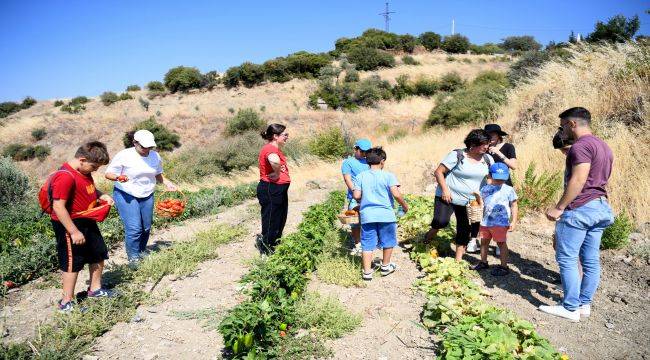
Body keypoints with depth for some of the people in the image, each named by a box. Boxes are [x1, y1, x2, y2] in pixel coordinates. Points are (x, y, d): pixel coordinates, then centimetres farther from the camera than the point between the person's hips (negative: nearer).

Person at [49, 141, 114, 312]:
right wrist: (74, 232, -26)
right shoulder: (65, 177, -26)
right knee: (73, 263, 2)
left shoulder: (84, 171, 3)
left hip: (87, 222, 10)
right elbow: (58, 207, -28)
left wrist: (102, 195, 1)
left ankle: (95, 289, 36)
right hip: (70, 225, -9)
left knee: (99, 254, 18)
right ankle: (66, 302, 16)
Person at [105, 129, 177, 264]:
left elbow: (158, 174, 19)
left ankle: (142, 253, 33)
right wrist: (118, 177, -31)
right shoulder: (124, 156, -14)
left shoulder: (155, 156, 3)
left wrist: (166, 182, 0)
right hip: (126, 196, -5)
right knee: (134, 228, -14)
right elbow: (108, 174, -10)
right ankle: (133, 258, 1)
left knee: (146, 228, 11)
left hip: (147, 196, 5)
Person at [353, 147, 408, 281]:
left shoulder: (361, 176, 1)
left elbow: (356, 196, -2)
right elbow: (396, 194, -15)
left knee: (367, 244, 8)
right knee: (388, 241, 19)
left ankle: (367, 271, 8)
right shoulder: (388, 176, -6)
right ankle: (385, 266, 31)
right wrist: (404, 205, 2)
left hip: (367, 215, 2)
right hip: (385, 214, -1)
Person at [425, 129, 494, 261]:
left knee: (464, 229, 6)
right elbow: (438, 172, -11)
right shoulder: (457, 155, -13)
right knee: (441, 221, -21)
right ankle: (431, 234, 13)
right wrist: (445, 189, -22)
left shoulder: (487, 159, 1)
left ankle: (458, 259, 21)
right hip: (447, 196, -5)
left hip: (468, 201, 5)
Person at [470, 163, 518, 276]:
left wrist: (513, 221, -6)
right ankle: (483, 262, 32)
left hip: (501, 223, -5)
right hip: (486, 222, 5)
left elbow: (514, 206, -1)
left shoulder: (508, 190, -5)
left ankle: (504, 266, 10)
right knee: (484, 241, 15)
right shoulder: (485, 189, 7)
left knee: (501, 243, -1)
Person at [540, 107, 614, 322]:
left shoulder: (581, 146, -14)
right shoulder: (604, 147, 18)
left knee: (567, 259, -3)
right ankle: (584, 304, 18)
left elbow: (578, 180, -22)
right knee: (591, 260, 11)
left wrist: (558, 208, -21)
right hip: (600, 207, 10)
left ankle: (570, 308, 1)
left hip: (580, 209, -10)